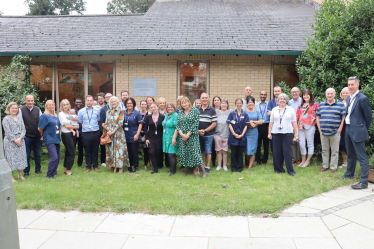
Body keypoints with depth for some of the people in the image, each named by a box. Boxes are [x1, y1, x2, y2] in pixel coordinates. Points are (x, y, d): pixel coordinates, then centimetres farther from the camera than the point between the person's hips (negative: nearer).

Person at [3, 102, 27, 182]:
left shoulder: (19, 118, 11)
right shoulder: (6, 119, -3)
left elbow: (23, 129, 6)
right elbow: (7, 131, -9)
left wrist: (20, 138, -10)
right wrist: (15, 140, -14)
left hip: (20, 141, 4)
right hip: (10, 142, -4)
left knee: (21, 157, 7)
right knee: (11, 158, -1)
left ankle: (20, 175, 18)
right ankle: (11, 176, 6)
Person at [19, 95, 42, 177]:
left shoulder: (38, 109, 4)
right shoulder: (21, 110, -3)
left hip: (37, 136, 2)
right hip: (27, 137, -2)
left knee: (38, 154, 12)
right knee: (26, 155, 5)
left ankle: (38, 169, 27)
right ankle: (26, 171, 19)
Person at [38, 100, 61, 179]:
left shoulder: (55, 116, 13)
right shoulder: (44, 116, -8)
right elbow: (40, 129, -6)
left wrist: (58, 135, 15)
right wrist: (44, 135, 8)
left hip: (56, 139, 7)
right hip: (49, 140, -7)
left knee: (57, 158, 10)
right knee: (54, 157, -15)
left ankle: (54, 172, 24)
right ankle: (49, 175, -3)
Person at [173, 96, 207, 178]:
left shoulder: (195, 111, -3)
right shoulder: (180, 112, 10)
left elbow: (195, 124, -9)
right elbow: (178, 125, 5)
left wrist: (188, 134, -13)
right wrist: (182, 134, -10)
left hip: (192, 136, -4)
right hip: (182, 136, 5)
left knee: (195, 152, -9)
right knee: (184, 153, 5)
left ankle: (203, 171, -3)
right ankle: (188, 171, 17)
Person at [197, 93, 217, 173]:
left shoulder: (212, 110, -2)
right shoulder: (196, 109, 4)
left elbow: (214, 123, -6)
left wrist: (205, 131, -12)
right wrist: (198, 130, -8)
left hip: (208, 135, -2)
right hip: (198, 134, 3)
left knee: (208, 151, 5)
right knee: (202, 151, 12)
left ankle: (208, 166, 16)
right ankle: (203, 165, 24)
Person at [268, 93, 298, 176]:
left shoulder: (291, 109, 8)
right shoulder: (274, 109, 11)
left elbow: (294, 122, 6)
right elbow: (271, 122, 10)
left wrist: (297, 132, 1)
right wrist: (269, 133, 5)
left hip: (287, 133, -2)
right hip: (276, 133, 2)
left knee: (287, 151, -5)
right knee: (276, 152, 3)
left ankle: (290, 170, 2)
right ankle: (278, 168, 14)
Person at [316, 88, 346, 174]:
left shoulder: (340, 104, 0)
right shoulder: (321, 105, 9)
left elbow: (343, 117, -3)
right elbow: (317, 117, 12)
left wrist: (340, 128, -9)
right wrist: (319, 128, 3)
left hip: (335, 132, -3)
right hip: (323, 132, 3)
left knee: (335, 151, 3)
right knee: (324, 150, 11)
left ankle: (333, 167, 12)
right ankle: (325, 166, 21)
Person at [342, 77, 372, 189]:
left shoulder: (362, 98, -14)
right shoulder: (349, 98, 11)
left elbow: (368, 117, -10)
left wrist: (363, 129, 0)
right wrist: (347, 127, 13)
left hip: (357, 131, -9)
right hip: (348, 129, 9)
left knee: (362, 157, -4)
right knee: (351, 154, 23)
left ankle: (364, 182, -1)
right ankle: (349, 173, 39)